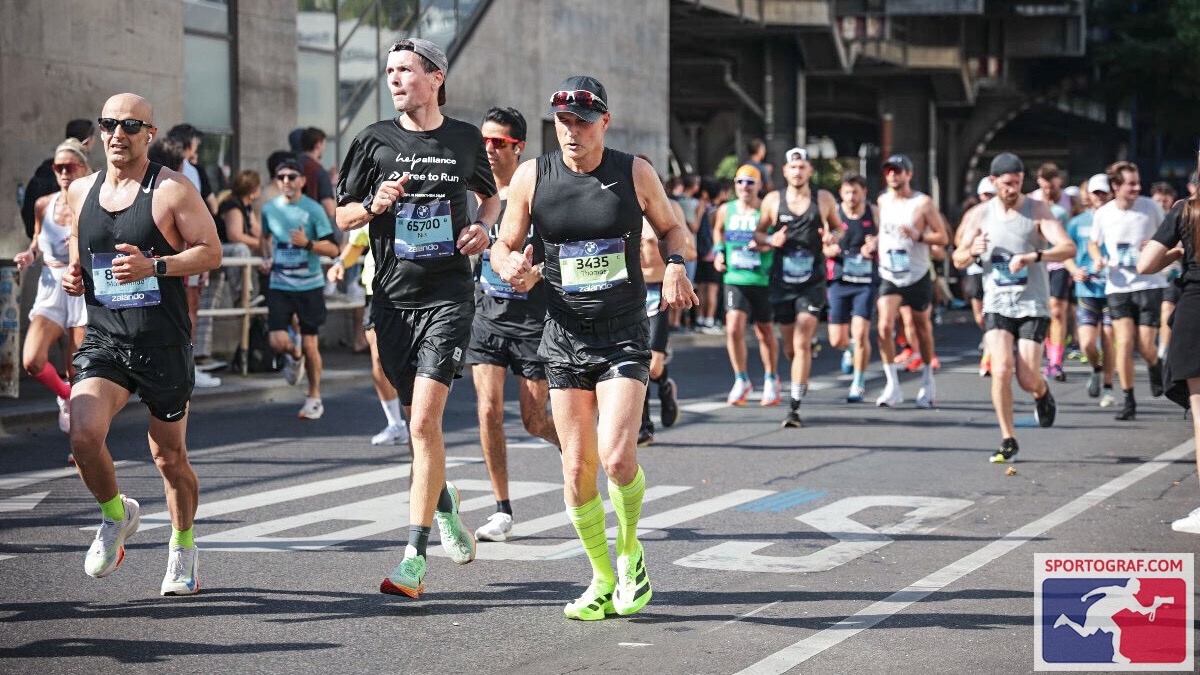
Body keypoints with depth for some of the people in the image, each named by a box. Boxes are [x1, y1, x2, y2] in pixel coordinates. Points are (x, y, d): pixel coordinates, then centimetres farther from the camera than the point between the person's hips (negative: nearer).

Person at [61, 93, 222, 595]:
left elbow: (210, 252, -7)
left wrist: (154, 266, -22)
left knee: (169, 455, 8)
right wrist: (73, 275, 4)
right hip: (103, 341, 3)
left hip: (164, 345, -3)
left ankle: (183, 546, 33)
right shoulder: (81, 192, 10)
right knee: (84, 435, -21)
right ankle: (116, 514, 9)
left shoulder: (172, 190, -6)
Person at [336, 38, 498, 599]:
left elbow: (491, 195, 24)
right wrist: (374, 205, -12)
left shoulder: (466, 141, 5)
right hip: (392, 297, 2)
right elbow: (342, 217, 9)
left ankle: (414, 560, -14)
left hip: (448, 295, -2)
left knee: (425, 421, -14)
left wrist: (484, 227, 3)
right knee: (418, 421, 10)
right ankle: (444, 504, 41)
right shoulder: (375, 141, 4)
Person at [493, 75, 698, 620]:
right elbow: (504, 245, 9)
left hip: (624, 335, -2)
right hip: (564, 336, 2)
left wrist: (674, 264, -7)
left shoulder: (634, 173, -2)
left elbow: (672, 227, 13)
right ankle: (604, 580, 19)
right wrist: (511, 265, -14)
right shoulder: (532, 176, 0)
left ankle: (630, 550, 10)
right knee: (577, 469, 2)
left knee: (617, 457, -18)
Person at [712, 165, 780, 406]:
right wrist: (719, 250, 9)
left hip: (763, 280, -2)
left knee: (765, 332, 10)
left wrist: (769, 244, -19)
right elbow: (718, 230, 25)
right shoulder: (726, 210, 5)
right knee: (733, 329, -13)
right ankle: (741, 380, 4)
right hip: (734, 278, 2)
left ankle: (771, 379, 31)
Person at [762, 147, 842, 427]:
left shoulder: (824, 199, 1)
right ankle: (802, 380, 44)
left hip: (812, 283, -2)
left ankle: (795, 405, -13)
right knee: (791, 344, 10)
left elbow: (838, 226, 16)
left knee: (802, 343, -14)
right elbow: (758, 232, 11)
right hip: (781, 281, 2)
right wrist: (770, 239, -11)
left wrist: (833, 238, -7)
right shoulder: (772, 200, 2)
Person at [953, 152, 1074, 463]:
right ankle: (1008, 440, -2)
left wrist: (1033, 256, -32)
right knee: (1001, 370, -16)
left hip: (1033, 305, -2)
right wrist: (973, 251, -14)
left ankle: (1042, 392, 33)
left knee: (1028, 379, -5)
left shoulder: (1037, 211, -4)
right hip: (997, 305, 2)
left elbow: (1068, 248, -15)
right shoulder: (979, 215, 5)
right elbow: (958, 260, 11)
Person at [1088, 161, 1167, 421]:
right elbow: (1094, 242, 17)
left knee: (1145, 347, -3)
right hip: (1118, 286, 1)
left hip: (1149, 283, -1)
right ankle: (1128, 401, -1)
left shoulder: (1150, 207, -4)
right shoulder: (1103, 214, -1)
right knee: (1124, 342, -10)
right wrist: (1098, 258, -5)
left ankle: (1155, 366, 35)